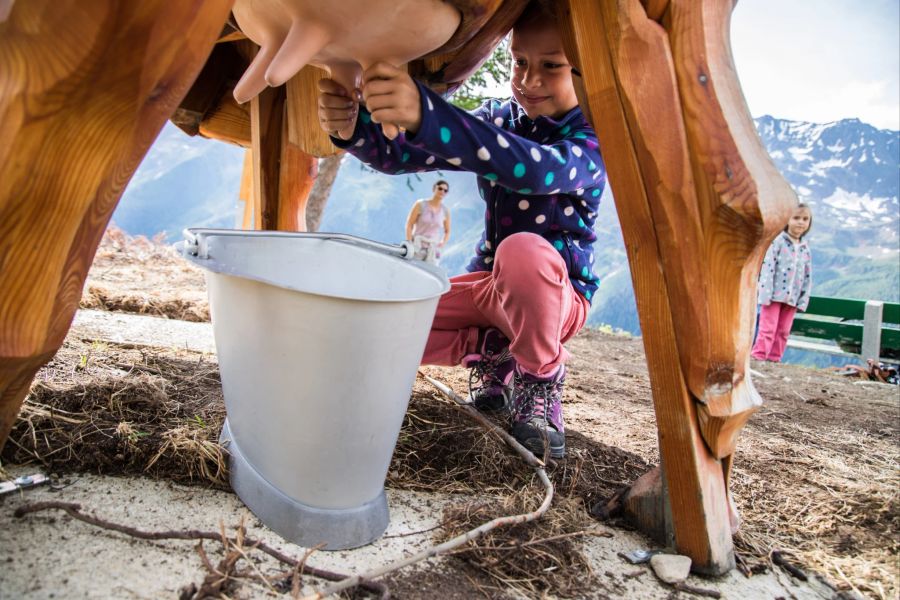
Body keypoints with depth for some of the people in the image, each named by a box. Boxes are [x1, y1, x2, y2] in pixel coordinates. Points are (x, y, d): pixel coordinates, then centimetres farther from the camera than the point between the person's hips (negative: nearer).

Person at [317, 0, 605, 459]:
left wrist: (426, 113, -55)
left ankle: (540, 379, -13)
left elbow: (533, 168, -42)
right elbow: (403, 154, -13)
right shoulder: (495, 120, 0)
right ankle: (493, 351, 4)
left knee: (523, 251, -40)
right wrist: (352, 126, -36)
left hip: (558, 295, -4)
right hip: (489, 284, 5)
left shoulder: (591, 141, -17)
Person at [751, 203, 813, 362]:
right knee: (768, 329, -6)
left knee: (783, 332, 10)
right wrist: (766, 294, -18)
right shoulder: (777, 241, -7)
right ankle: (757, 358, -1)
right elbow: (768, 268, -13)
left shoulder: (805, 249, 10)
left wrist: (804, 299, 5)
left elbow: (807, 277, 11)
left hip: (792, 298, 6)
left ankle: (774, 360, 18)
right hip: (774, 294, -5)